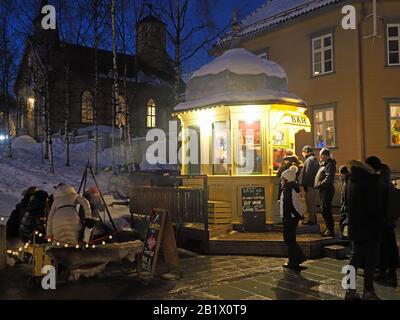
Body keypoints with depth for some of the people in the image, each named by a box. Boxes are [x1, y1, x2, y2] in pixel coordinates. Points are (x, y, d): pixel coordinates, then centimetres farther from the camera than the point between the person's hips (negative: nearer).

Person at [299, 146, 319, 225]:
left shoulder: (309, 160, -13)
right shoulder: (315, 159, 18)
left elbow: (307, 173, -21)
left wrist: (303, 183, -19)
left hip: (309, 185, -10)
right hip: (313, 184, 10)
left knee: (309, 202, -5)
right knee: (312, 202, 15)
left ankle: (311, 220, -2)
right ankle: (314, 218, 22)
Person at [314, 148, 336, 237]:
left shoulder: (330, 164, -13)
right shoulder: (324, 164, 17)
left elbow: (328, 178, -22)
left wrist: (319, 185, -21)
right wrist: (317, 185, 11)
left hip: (327, 190, -10)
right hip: (323, 190, 10)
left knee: (326, 210, -8)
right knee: (325, 210, 15)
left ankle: (330, 230, -3)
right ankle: (328, 228, 24)